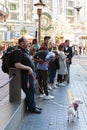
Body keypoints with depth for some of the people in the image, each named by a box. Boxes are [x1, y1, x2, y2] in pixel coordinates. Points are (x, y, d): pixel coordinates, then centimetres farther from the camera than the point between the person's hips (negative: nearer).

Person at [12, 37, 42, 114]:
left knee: (32, 90, 16)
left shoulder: (26, 51, 13)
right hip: (25, 75, -10)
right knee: (30, 90, -3)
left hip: (30, 74, 10)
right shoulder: (19, 52, -17)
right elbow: (17, 65, -26)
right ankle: (32, 108, 9)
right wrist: (28, 68, -24)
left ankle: (33, 106, 28)